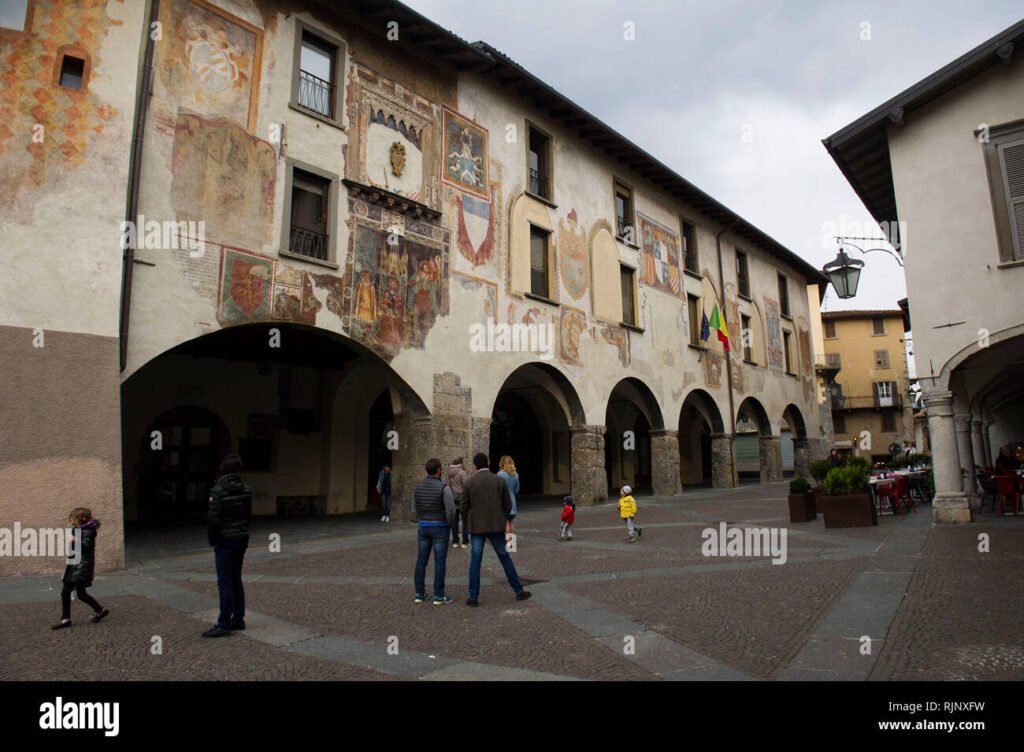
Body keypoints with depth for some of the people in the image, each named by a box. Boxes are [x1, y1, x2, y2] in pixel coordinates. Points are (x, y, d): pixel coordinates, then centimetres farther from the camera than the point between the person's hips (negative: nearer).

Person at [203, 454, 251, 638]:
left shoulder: (218, 491, -16)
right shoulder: (245, 490, 4)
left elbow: (213, 519, -16)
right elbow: (248, 515, 7)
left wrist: (212, 540, -3)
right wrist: (242, 533, 13)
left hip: (225, 541, -7)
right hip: (242, 539, 7)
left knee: (225, 582, -1)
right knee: (236, 580, 15)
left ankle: (224, 625, 4)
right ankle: (238, 619, 21)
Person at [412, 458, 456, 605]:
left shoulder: (418, 487, 2)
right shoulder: (444, 487, -15)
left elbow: (415, 510, 9)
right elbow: (451, 510, -15)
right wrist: (449, 524, 4)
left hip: (423, 527, 5)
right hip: (440, 528, -5)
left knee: (421, 560, 11)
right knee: (440, 561, 1)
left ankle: (420, 593, 16)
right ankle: (438, 596, 5)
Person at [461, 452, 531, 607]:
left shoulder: (470, 482, -4)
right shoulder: (500, 481, 0)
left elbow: (465, 506, -1)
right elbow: (507, 505, 5)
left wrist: (466, 523, 14)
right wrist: (507, 521, 21)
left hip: (477, 526, -1)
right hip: (496, 526, 1)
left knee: (475, 560, 5)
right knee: (505, 557, 11)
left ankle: (473, 597, 7)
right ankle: (519, 591, 17)